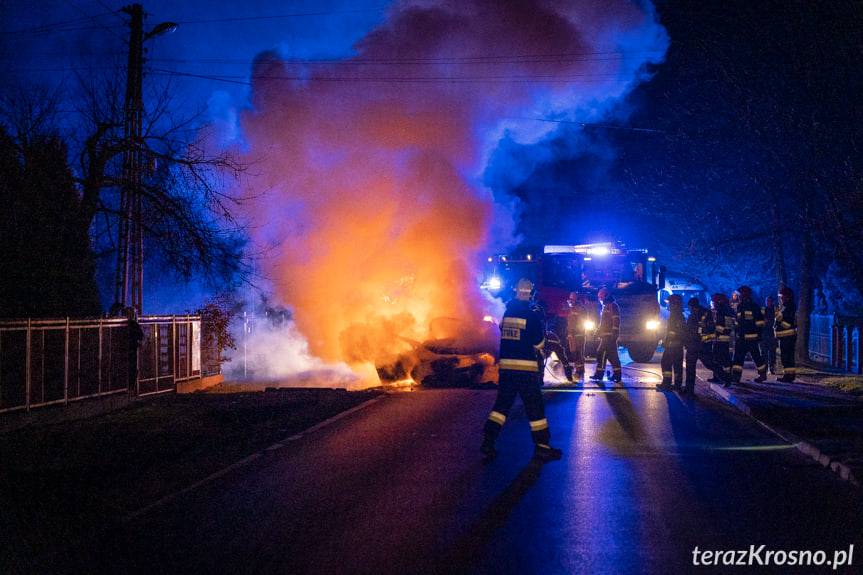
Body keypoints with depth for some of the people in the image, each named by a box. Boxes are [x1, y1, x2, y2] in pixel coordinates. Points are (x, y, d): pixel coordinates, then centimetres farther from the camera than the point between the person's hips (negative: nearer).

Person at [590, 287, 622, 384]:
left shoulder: (612, 306, -9)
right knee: (600, 353, 8)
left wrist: (614, 334, -23)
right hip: (605, 336, 10)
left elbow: (616, 321, -18)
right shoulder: (605, 306, 21)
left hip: (610, 336, -10)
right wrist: (598, 332, 24)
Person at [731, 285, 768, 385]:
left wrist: (759, 333, -11)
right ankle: (736, 376, -4)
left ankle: (763, 374, 13)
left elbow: (760, 322, -6)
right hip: (741, 337, 6)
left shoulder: (754, 306, -4)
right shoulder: (739, 306, 17)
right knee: (738, 356, -2)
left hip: (751, 337, -6)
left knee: (756, 355, 0)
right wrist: (737, 333, 23)